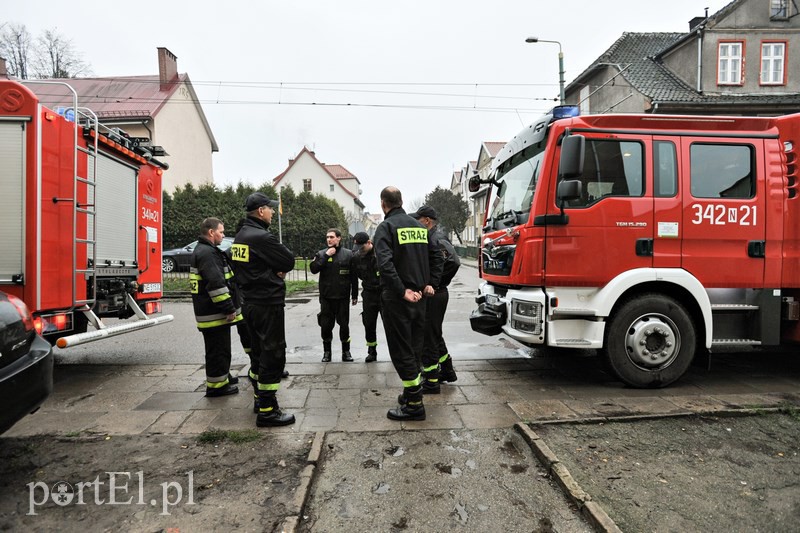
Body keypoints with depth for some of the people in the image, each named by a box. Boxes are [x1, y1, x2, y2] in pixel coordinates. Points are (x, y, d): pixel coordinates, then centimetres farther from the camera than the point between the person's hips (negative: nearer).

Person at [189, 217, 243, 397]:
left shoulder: (204, 250, 18)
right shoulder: (207, 253, -18)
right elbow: (216, 284, -26)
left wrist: (229, 307, 25)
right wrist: (229, 309, -22)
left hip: (213, 312, 11)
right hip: (214, 313, -11)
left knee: (219, 348, 22)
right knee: (218, 349, -1)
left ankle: (223, 377, 36)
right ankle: (216, 385, 9)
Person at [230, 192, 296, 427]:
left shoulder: (240, 236, 12)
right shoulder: (262, 237, -18)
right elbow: (289, 261, -16)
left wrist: (273, 271, 1)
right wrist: (278, 270, 5)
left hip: (249, 302, 10)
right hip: (268, 303, -10)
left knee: (260, 352, 20)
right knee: (273, 356, -4)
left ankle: (261, 397, 32)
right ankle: (267, 411, 0)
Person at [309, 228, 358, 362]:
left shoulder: (348, 254, 0)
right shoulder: (321, 253, 4)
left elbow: (354, 276, 2)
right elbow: (313, 269, -10)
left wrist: (355, 295, 1)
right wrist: (326, 256, -15)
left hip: (343, 297, -1)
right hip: (326, 297, 1)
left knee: (344, 325, 6)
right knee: (326, 325, 6)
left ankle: (346, 351, 20)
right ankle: (327, 351, 20)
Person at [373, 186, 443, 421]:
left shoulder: (386, 227, -9)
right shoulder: (419, 226, 12)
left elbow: (385, 263, -23)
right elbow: (436, 256, 10)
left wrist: (402, 291, -22)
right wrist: (430, 284, 7)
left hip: (396, 298, -7)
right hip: (419, 297, 7)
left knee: (401, 350, -1)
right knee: (414, 347, 17)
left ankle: (414, 404, 3)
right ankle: (412, 391, 28)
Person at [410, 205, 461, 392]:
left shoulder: (437, 239, -16)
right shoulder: (430, 238, 15)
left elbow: (453, 262, -30)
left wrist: (437, 284, -20)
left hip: (433, 295, -10)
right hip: (430, 295, 10)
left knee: (429, 337, -2)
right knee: (434, 335, 21)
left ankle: (431, 381, 8)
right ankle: (447, 371, 34)